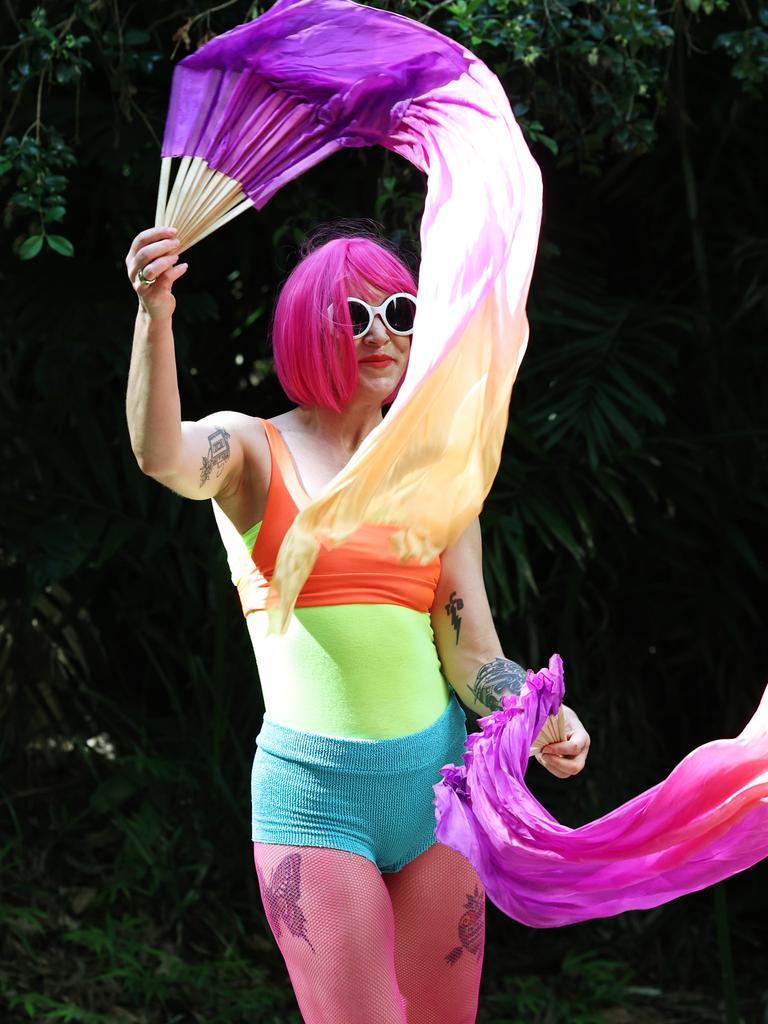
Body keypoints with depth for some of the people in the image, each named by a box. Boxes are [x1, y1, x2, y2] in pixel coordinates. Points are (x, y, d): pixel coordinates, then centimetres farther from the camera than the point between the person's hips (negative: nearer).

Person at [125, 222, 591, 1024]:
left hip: (434, 782, 4)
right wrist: (154, 317, -41)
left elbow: (470, 654, 7)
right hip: (313, 793, -4)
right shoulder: (251, 453, 0)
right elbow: (161, 456, -24)